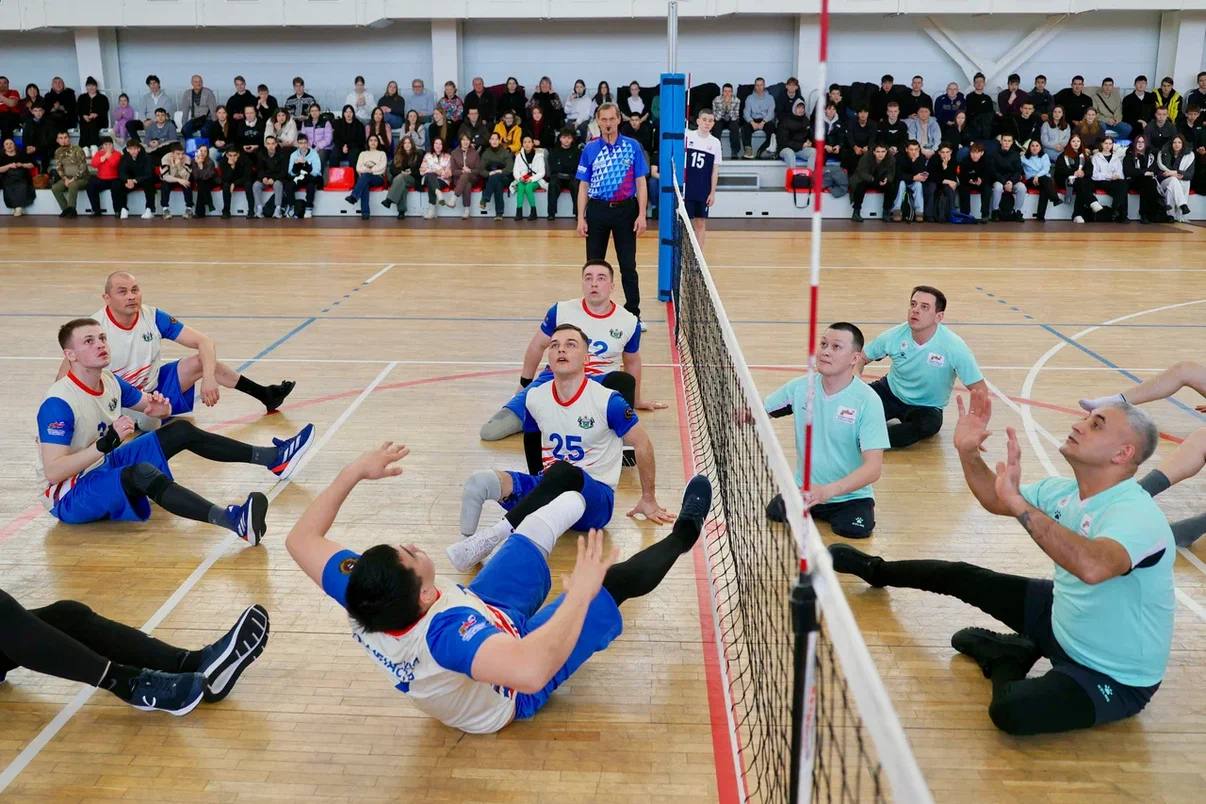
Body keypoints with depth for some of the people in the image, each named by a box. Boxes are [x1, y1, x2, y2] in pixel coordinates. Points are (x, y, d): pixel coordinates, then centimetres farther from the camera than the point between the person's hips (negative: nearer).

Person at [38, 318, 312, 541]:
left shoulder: (110, 381, 0)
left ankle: (272, 457, 1)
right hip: (69, 496, -9)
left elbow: (149, 405, 15)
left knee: (182, 431, 1)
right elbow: (52, 472, -30)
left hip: (103, 467, 9)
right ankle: (232, 520, -61)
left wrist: (160, 407, -11)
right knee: (142, 473, -38)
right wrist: (106, 443, -37)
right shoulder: (58, 404, -24)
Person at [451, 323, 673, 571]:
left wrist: (648, 500, 9)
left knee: (561, 471, -41)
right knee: (481, 481, -24)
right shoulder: (535, 398, 3)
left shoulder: (608, 401, -10)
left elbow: (643, 445, 1)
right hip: (550, 488, 4)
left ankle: (494, 534, -44)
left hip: (596, 499, -4)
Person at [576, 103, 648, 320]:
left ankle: (633, 312, 9)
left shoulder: (632, 147, 0)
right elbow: (583, 186, 6)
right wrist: (581, 218, -1)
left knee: (628, 265, 1)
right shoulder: (590, 149, 4)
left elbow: (641, 183, 0)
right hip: (597, 210, 1)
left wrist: (641, 215, -8)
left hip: (625, 209, -1)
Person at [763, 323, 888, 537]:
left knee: (854, 528, -28)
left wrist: (828, 491, -38)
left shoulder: (868, 401, -15)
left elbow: (873, 468, -23)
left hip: (851, 496, -3)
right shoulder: (800, 387, -4)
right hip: (803, 491, 3)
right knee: (775, 513, -22)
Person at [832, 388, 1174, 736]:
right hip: (1062, 617, 8)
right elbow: (995, 501, 11)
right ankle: (875, 569, 45)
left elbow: (1092, 567, -54)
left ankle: (1008, 659, 3)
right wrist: (968, 452, -6)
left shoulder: (1136, 514, -32)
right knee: (962, 577, 16)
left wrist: (1019, 502, -54)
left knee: (1010, 711, -32)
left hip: (1115, 677, -8)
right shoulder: (1064, 491, -6)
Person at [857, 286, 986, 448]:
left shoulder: (954, 346, -22)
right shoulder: (894, 336, -14)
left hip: (927, 407, -1)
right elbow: (861, 358, 1)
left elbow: (980, 390, -17)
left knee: (929, 424, -39)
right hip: (890, 391, 1)